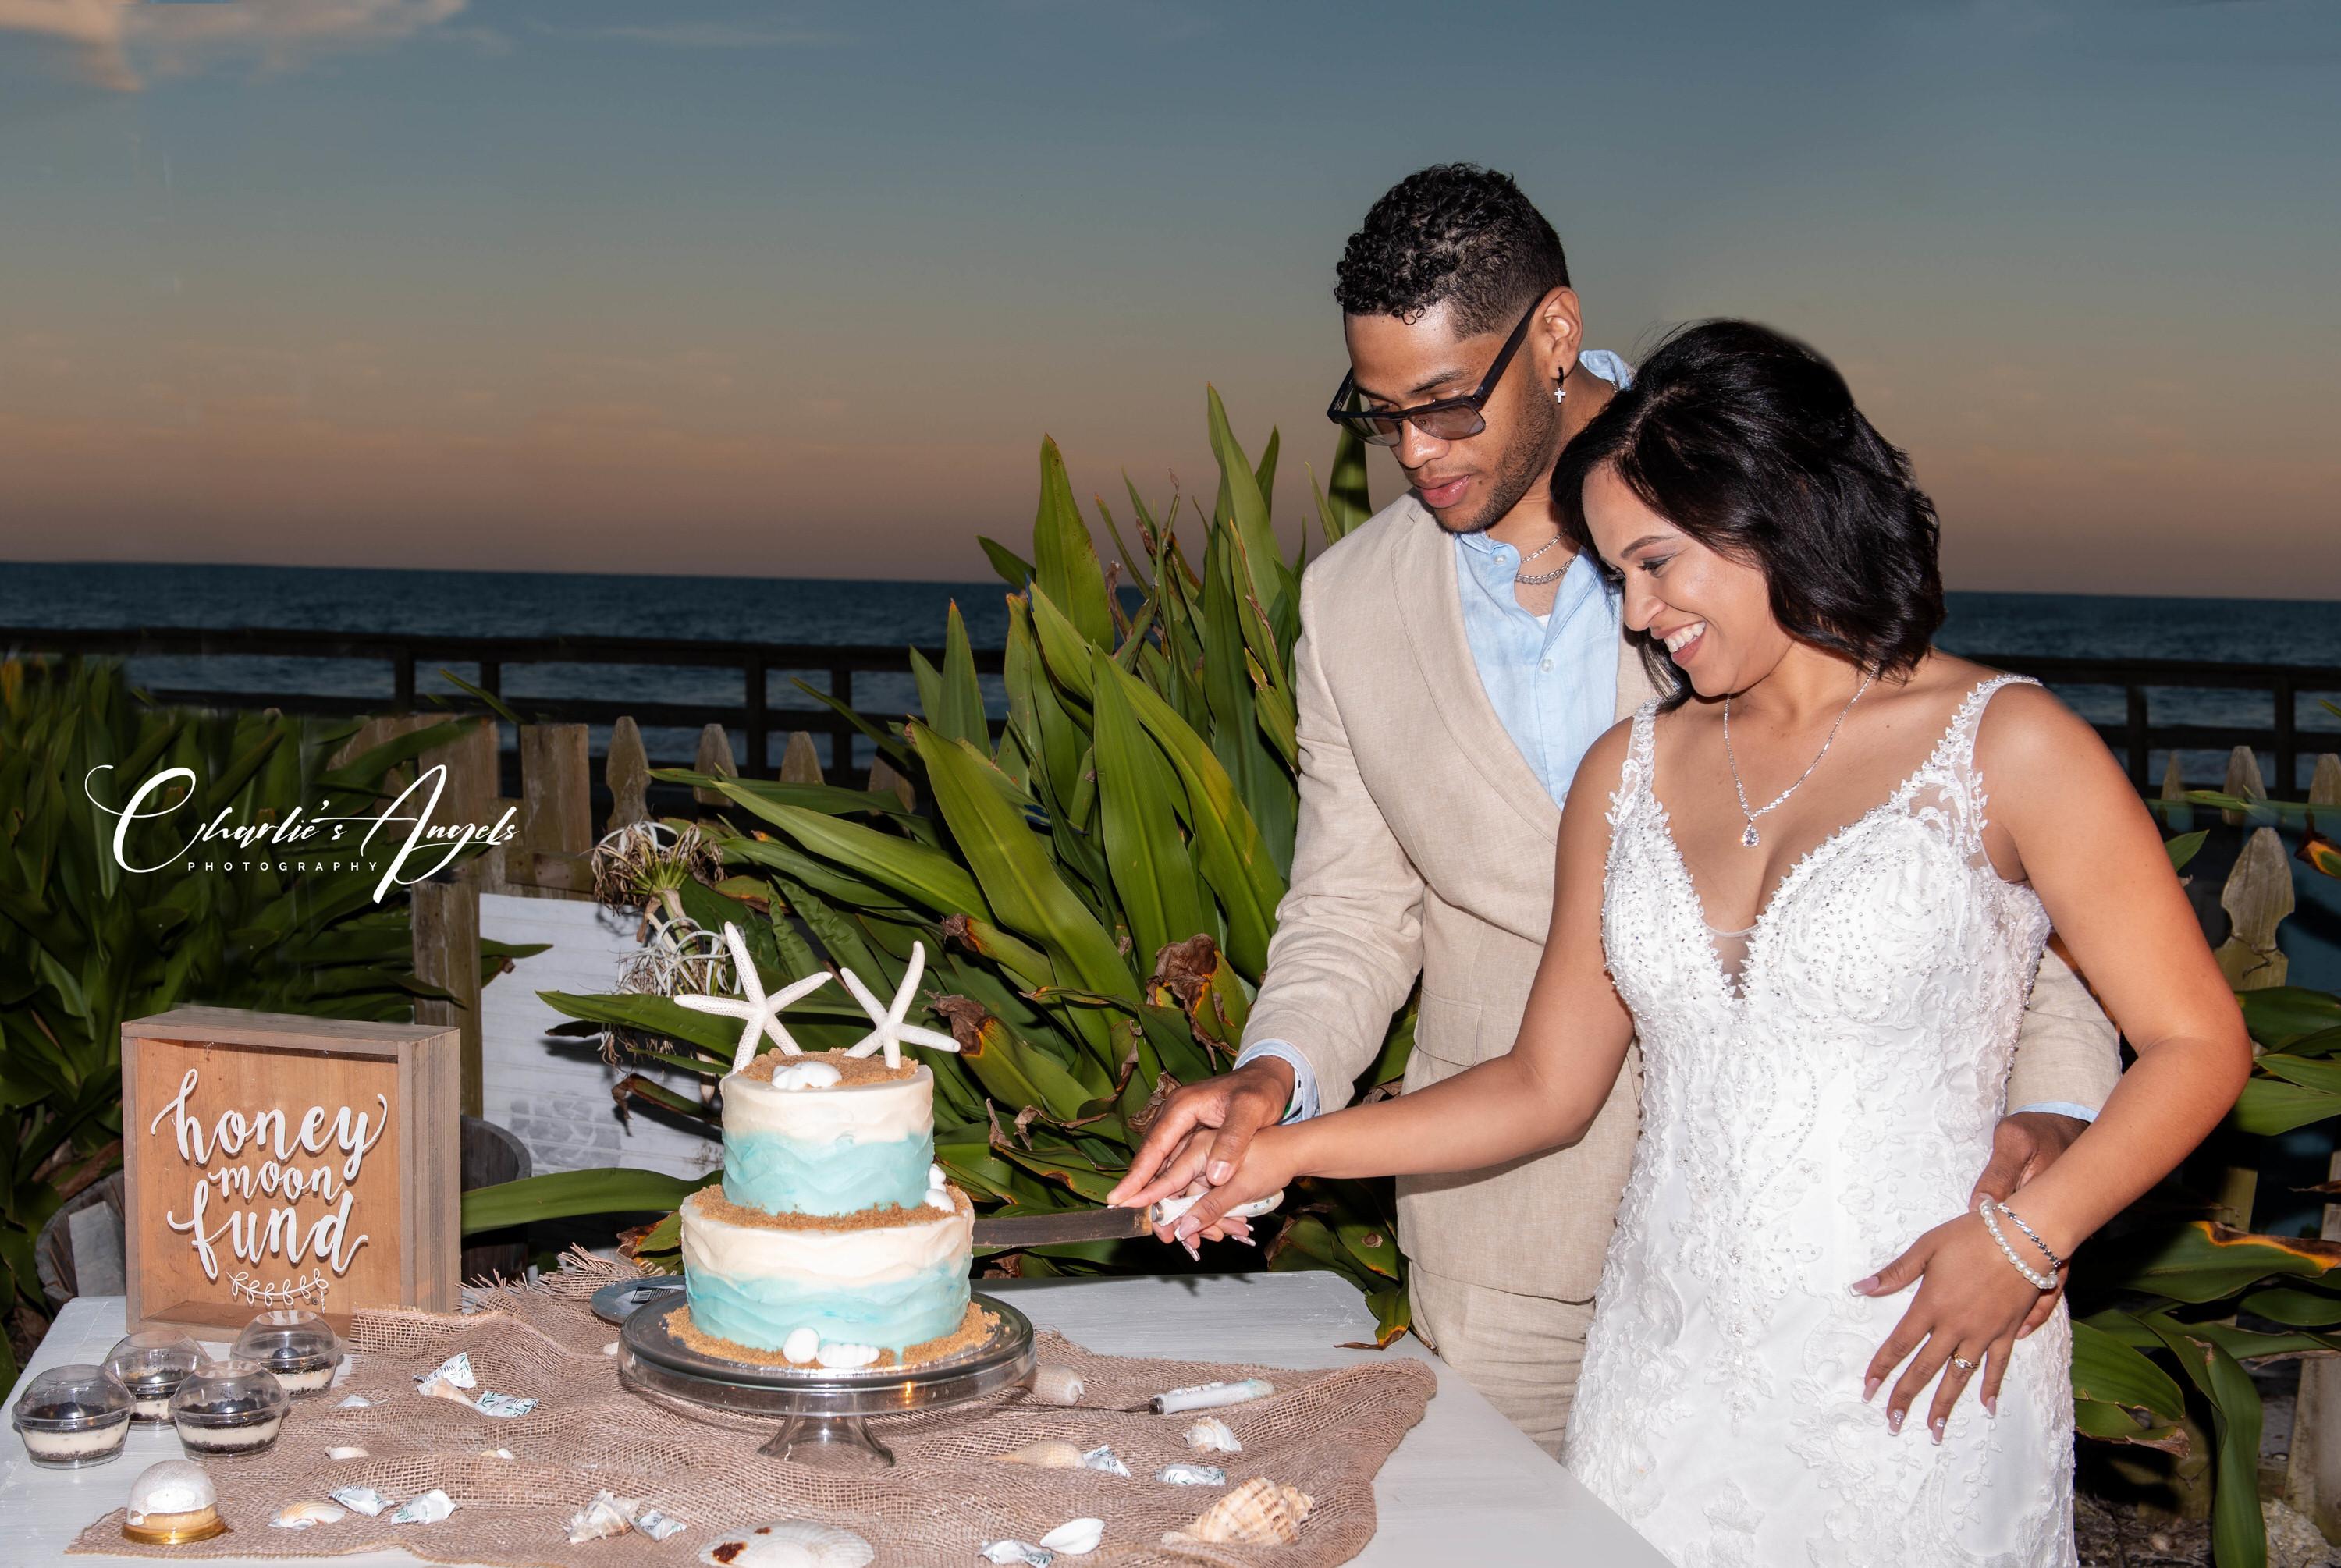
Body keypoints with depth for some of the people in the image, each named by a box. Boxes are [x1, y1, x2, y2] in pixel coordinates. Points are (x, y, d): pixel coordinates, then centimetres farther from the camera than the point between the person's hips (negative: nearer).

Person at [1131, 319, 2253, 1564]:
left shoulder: (2005, 748, -5)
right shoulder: (1629, 774, 8)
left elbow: (2197, 1043, -3)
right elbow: (1546, 1086, 11)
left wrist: (2023, 1239, -15)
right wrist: (1288, 1149, 3)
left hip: (1913, 1382, -3)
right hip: (1666, 1381, 4)